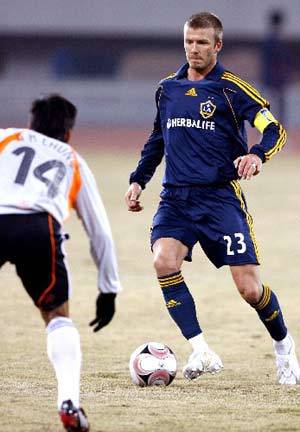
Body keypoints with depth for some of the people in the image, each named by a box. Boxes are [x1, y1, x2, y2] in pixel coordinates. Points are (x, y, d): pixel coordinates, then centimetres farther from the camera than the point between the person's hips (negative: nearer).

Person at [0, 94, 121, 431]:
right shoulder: (74, 163, 35)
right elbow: (100, 232, 37)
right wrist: (108, 290, 44)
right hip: (39, 227, 0)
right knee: (57, 315, 18)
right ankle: (69, 403, -2)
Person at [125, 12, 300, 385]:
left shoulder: (231, 88, -3)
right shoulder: (167, 88, 11)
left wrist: (258, 155, -30)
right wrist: (138, 180, 15)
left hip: (221, 197, -4)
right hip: (176, 197, 4)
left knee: (249, 287, -7)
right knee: (164, 262, -24)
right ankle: (201, 353, -19)